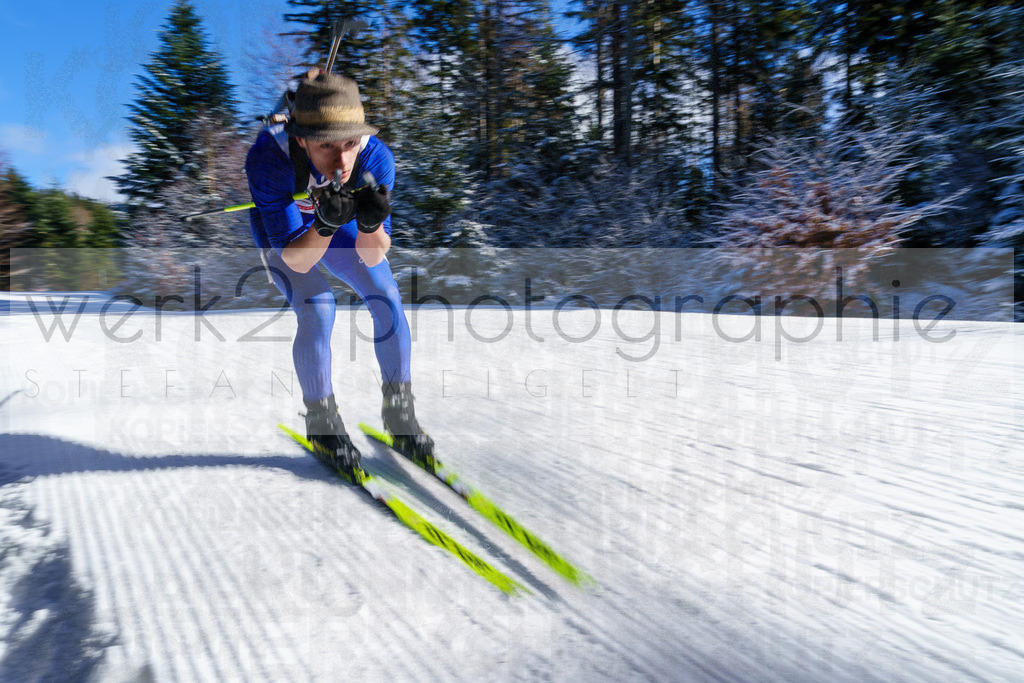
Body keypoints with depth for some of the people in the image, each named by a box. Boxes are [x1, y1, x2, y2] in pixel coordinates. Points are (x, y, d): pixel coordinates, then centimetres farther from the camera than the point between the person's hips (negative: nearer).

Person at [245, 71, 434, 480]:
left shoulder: (375, 156, -34)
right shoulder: (268, 159, -39)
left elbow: (372, 256, -31)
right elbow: (295, 260, -37)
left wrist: (372, 221, -51)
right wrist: (325, 224, -54)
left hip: (342, 224, 3)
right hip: (283, 233, -2)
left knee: (387, 299, -11)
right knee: (317, 310, -22)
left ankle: (399, 416, 7)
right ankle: (322, 425, 1)